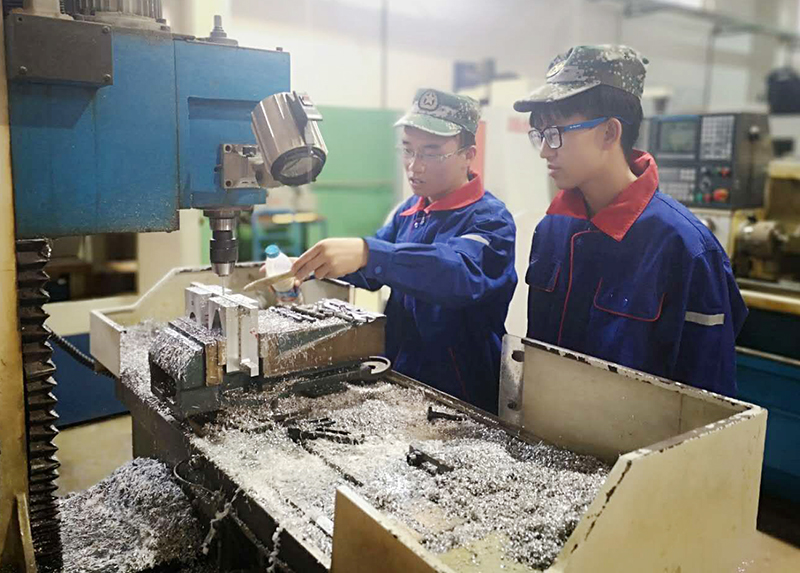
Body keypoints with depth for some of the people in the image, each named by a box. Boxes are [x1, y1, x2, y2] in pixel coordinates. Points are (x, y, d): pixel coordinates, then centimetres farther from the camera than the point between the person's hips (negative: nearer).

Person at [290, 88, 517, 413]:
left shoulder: (490, 219, -14)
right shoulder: (411, 210, 10)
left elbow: (462, 271, -35)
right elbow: (372, 273, 19)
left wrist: (366, 254, -47)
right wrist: (309, 266, 1)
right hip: (399, 378, 6)